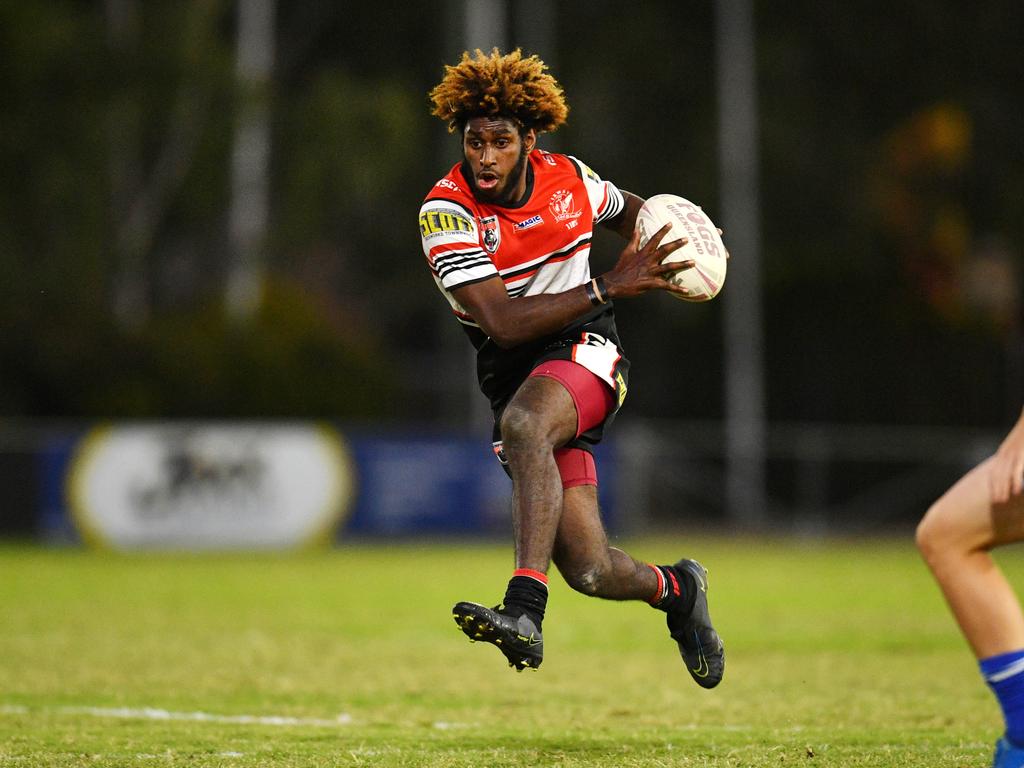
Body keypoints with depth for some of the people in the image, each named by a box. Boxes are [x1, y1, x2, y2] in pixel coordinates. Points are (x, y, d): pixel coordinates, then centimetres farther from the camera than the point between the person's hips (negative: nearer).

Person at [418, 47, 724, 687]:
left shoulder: (569, 179, -1)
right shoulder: (446, 213, -13)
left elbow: (629, 211, 25)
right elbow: (505, 323, -22)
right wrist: (610, 287, -23)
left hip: (586, 351, 0)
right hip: (512, 368, 0)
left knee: (524, 422, -37)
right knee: (588, 570, -6)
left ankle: (526, 610, -45)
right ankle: (675, 589, 30)